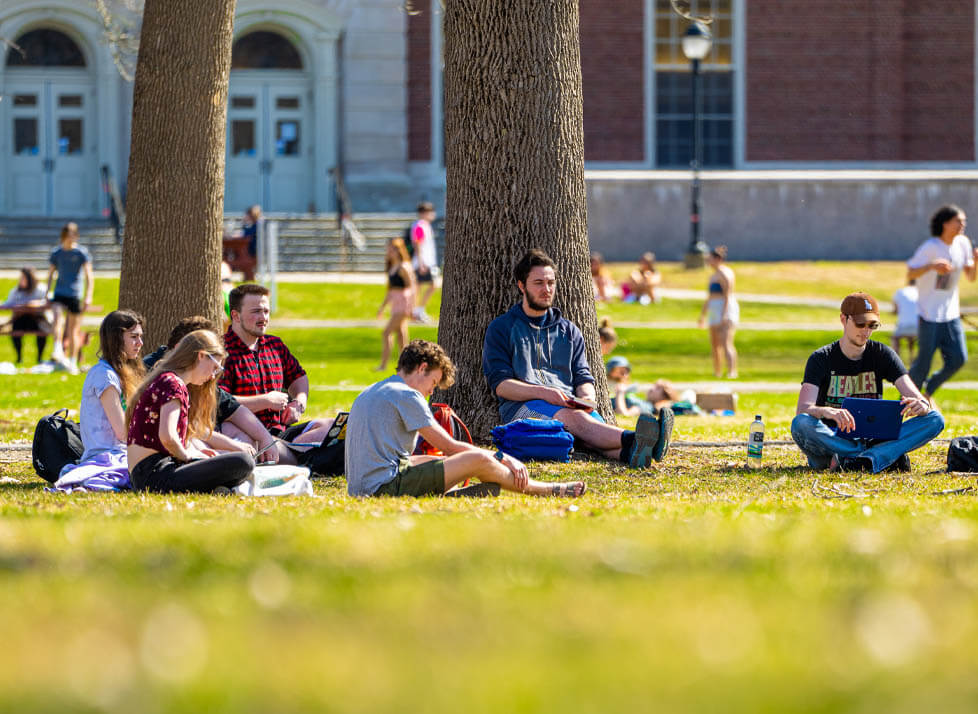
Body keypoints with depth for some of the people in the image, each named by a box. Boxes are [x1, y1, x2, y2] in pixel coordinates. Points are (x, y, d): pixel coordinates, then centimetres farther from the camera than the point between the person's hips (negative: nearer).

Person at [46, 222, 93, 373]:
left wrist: (88, 296, -13)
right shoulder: (56, 253, 8)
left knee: (73, 329, 5)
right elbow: (51, 274, 18)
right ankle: (58, 350, -36)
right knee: (57, 317, -28)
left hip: (75, 294, -1)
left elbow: (89, 276, -3)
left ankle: (73, 362, 15)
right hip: (59, 293, 1)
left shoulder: (81, 253, -1)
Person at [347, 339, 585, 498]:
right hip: (387, 485, -10)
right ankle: (548, 490, 8)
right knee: (478, 460, -10)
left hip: (359, 488, 10)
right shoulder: (406, 395, -8)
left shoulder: (370, 393, 22)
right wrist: (504, 458, 3)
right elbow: (449, 446, -6)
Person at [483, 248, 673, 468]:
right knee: (575, 418, -37)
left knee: (596, 425, -34)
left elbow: (582, 376, 19)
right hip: (523, 407, -4)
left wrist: (587, 396, -7)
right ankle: (633, 439, -66)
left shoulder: (568, 331, 27)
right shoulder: (501, 328, 13)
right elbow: (500, 384, 0)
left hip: (569, 406, 4)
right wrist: (542, 392, -17)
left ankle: (628, 452, -69)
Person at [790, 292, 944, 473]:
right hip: (830, 441, -3)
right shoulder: (822, 358, -2)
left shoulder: (882, 354, 7)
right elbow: (802, 409, -16)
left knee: (935, 419, -18)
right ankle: (888, 457, -33)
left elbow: (915, 396, -2)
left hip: (872, 438, 3)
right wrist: (828, 412, -41)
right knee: (801, 424, -36)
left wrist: (922, 405, -30)